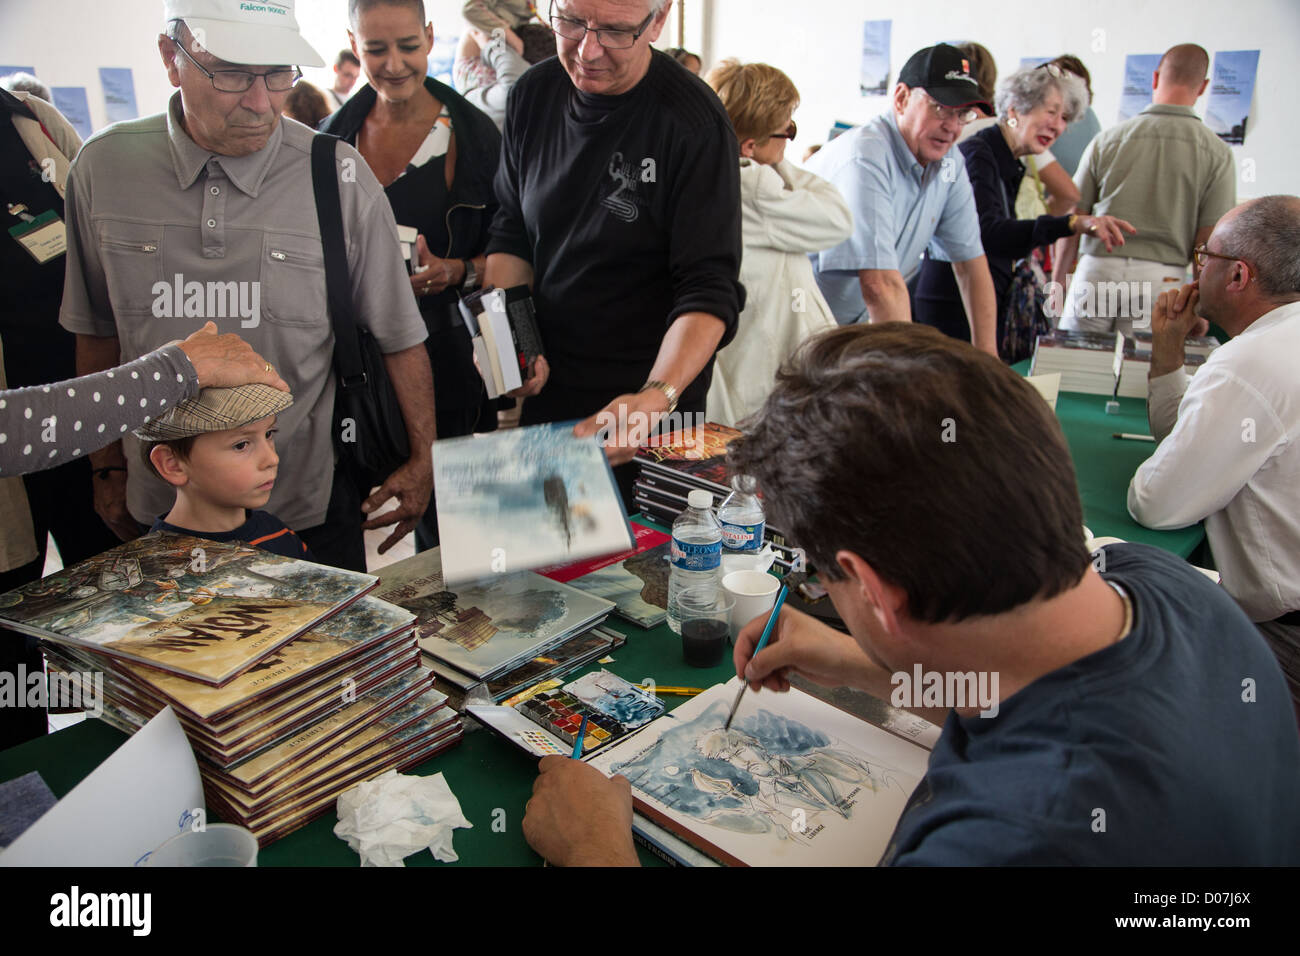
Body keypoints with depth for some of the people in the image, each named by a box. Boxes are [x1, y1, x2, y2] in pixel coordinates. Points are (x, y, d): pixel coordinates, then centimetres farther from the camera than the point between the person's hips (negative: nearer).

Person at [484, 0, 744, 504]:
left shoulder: (694, 123, -18)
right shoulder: (533, 94, -1)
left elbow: (709, 288, -21)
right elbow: (512, 232, 7)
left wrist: (658, 395, -37)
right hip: (540, 394, 5)